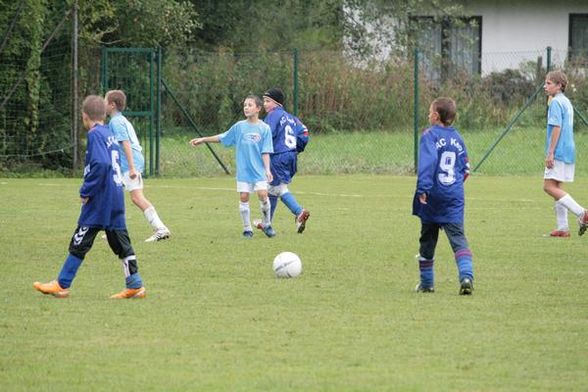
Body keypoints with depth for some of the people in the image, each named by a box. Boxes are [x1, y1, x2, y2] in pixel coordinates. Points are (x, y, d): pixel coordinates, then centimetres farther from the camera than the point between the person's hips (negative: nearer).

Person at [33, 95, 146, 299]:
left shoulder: (95, 135, -12)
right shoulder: (109, 135, 14)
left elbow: (101, 164, -25)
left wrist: (86, 191, -18)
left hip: (100, 200, -8)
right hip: (116, 199, 8)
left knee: (79, 243, 0)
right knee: (121, 243, 9)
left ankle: (62, 285, 5)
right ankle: (135, 286, 7)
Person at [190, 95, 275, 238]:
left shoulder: (264, 128, -2)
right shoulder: (239, 126, 4)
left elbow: (265, 152, -3)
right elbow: (222, 138, 15)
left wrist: (267, 169, -10)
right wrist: (203, 140, 15)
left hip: (259, 171, -2)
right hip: (243, 171, 2)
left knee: (262, 194, -14)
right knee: (243, 197, -2)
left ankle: (267, 224, 5)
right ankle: (247, 228, 9)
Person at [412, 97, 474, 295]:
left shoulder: (430, 135, -6)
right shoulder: (457, 138, 11)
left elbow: (428, 160, -21)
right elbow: (465, 168, 15)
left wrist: (422, 188, -26)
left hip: (433, 197, -3)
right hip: (454, 198, 3)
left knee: (428, 240, 11)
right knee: (458, 238, -4)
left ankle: (426, 283, 20)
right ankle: (466, 276, -25)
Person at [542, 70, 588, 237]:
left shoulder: (556, 103, -12)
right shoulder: (566, 102, 18)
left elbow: (557, 128, -19)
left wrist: (550, 153, -19)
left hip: (558, 152, -10)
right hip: (568, 152, 10)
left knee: (549, 187, -12)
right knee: (556, 188, 11)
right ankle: (562, 228, 9)